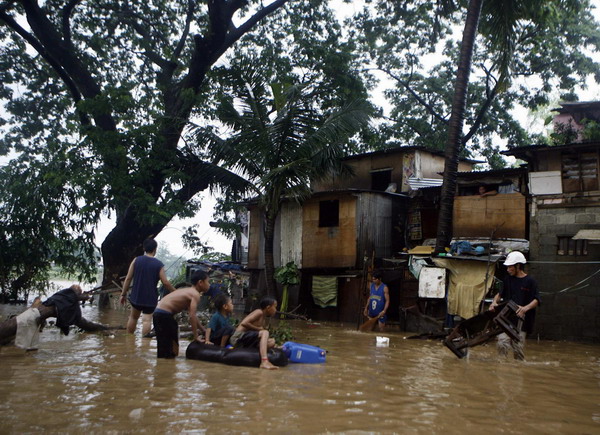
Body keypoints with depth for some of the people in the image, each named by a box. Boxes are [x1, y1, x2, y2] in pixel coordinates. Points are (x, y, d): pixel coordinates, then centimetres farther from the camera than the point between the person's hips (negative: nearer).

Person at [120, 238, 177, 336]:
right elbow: (165, 282, -11)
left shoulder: (136, 260, -1)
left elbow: (128, 278, -3)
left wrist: (123, 294, 4)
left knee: (133, 317, 20)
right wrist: (175, 292, 4)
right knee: (147, 320, -3)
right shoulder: (159, 264, -6)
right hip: (150, 298, -3)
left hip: (136, 296, 3)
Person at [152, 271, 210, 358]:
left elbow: (192, 315, 28)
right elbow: (192, 316, -19)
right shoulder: (195, 294, -10)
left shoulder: (189, 291, 19)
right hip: (164, 315, -10)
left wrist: (204, 331, 30)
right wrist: (196, 337, -13)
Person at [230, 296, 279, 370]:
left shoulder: (263, 318, 16)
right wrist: (258, 328, -14)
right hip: (239, 337, -9)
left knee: (271, 342, 4)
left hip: (243, 342, 9)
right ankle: (264, 362, -38)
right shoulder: (259, 312, -10)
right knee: (265, 333, -26)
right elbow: (244, 323, -23)